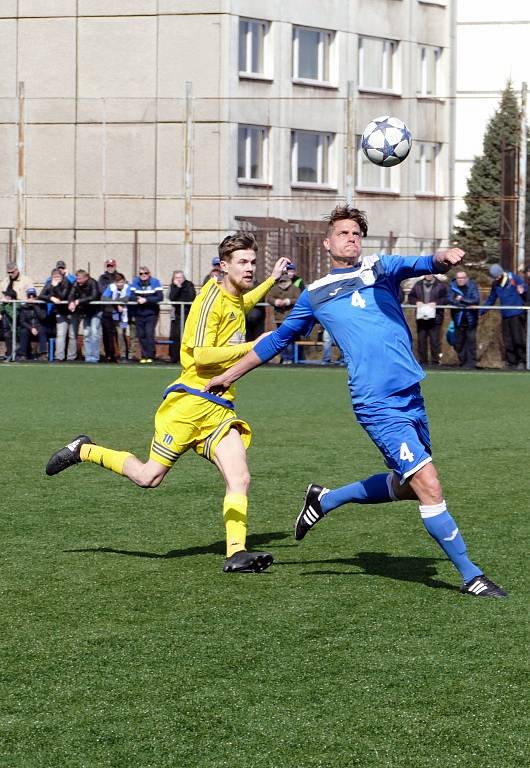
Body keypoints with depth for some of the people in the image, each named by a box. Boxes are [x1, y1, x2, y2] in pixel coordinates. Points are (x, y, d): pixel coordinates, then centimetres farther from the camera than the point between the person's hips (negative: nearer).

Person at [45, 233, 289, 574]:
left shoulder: (234, 299, 17)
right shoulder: (211, 299, -10)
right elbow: (201, 355, -21)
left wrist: (272, 280, 38)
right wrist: (252, 346, -21)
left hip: (220, 408, 7)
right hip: (191, 401, -7)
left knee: (240, 479, -12)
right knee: (149, 476, -4)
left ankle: (236, 552, -15)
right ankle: (84, 450, 17)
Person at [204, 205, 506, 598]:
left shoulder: (381, 268, 12)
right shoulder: (315, 295, 10)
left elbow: (418, 264, -11)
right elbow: (277, 339, 24)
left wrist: (443, 258, -34)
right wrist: (230, 374, 27)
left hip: (411, 395, 4)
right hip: (378, 404, -4)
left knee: (407, 485, 16)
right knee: (429, 486, -12)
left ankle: (325, 500, 36)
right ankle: (471, 577, -4)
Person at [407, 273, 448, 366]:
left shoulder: (440, 285, 3)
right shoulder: (418, 285, 14)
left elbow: (446, 299, -2)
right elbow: (410, 297, 14)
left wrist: (436, 303, -16)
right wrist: (416, 302, -5)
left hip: (435, 318, -3)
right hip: (421, 317, 3)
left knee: (434, 340, -4)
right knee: (421, 340, 5)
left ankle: (435, 361, 1)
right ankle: (423, 361, 11)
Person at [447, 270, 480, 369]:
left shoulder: (472, 286, -4)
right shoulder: (453, 286, 1)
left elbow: (476, 300, -15)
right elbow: (450, 299, -13)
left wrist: (462, 299, -15)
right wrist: (467, 305, -17)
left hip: (470, 319, -3)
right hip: (458, 319, 3)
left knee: (471, 340, -6)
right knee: (458, 342, 7)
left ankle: (471, 363, -3)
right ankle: (462, 362, 18)